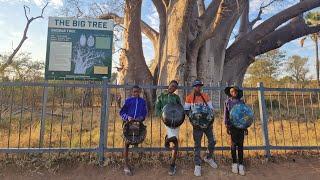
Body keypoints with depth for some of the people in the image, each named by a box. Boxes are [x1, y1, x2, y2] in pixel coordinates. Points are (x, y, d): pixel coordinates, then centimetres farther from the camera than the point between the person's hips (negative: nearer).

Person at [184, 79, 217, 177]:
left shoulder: (206, 96, 2)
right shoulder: (189, 97, -4)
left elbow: (211, 109, 5)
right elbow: (186, 110, 1)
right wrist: (192, 116, -16)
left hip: (208, 122, 3)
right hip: (197, 124, -3)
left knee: (212, 141, 9)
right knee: (197, 145, 2)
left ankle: (208, 158, 36)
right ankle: (197, 165, 13)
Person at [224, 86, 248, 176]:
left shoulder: (241, 102, 6)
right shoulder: (227, 101, 3)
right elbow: (226, 114, 4)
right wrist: (227, 126, 0)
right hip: (232, 125, -1)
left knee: (240, 144, 2)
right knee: (234, 144, 4)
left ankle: (241, 164, 10)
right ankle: (234, 163, 17)